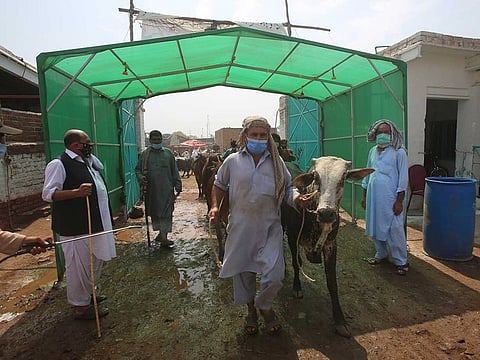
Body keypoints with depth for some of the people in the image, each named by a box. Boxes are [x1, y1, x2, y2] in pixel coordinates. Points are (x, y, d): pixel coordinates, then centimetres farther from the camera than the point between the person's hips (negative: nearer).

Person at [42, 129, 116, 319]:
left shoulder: (86, 161, 12)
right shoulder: (58, 164, -14)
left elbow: (100, 166, 30)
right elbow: (48, 194, -18)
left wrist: (88, 154, 13)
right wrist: (76, 192, -32)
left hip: (94, 223, 10)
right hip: (74, 227, -10)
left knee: (95, 262, 20)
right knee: (79, 266, 2)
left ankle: (87, 294, 39)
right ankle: (81, 306, 17)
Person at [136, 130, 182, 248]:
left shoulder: (168, 153, 7)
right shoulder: (144, 154, 7)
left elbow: (175, 171, 8)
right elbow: (138, 169, 11)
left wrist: (178, 186, 5)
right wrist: (141, 178, -11)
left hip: (166, 189, -1)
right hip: (151, 189, 1)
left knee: (166, 213, -4)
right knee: (154, 212, 8)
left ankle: (163, 236, 2)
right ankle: (162, 234, 20)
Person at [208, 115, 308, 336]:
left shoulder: (276, 162, 5)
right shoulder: (233, 161, 3)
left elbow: (288, 188, 10)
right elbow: (219, 185, 15)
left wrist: (296, 198, -11)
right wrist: (215, 206, 0)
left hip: (270, 228, 0)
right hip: (240, 227, 0)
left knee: (274, 274, -5)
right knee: (243, 272, 13)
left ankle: (264, 305, 29)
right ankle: (250, 310, 41)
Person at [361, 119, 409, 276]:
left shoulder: (399, 152, -6)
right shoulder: (373, 151, 11)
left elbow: (403, 178, -8)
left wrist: (399, 201, -12)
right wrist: (364, 195, 14)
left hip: (390, 198, -6)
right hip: (373, 197, 6)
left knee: (395, 230, 0)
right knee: (376, 227, 14)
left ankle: (400, 261, 14)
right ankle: (381, 254, 31)